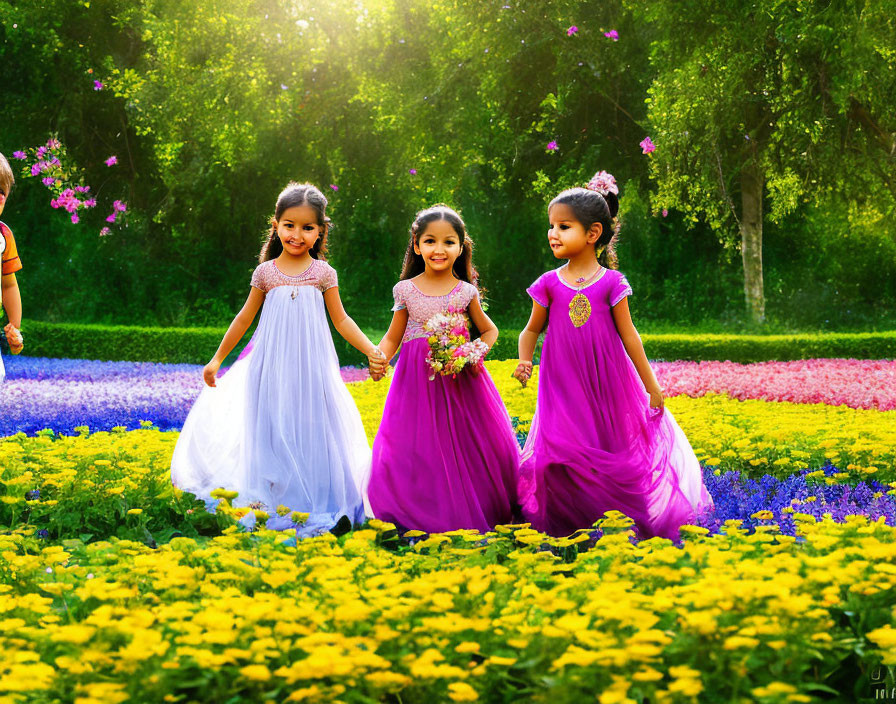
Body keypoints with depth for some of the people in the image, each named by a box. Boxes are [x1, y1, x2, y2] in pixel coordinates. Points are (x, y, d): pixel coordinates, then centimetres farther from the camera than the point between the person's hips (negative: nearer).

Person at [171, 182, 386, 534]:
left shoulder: (323, 273, 2)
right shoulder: (266, 272, 4)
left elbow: (341, 320, 5)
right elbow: (245, 318, 12)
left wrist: (372, 351, -8)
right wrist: (217, 358, 15)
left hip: (311, 365, -1)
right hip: (272, 366, 1)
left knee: (311, 428, 0)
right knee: (274, 430, 1)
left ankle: (317, 502, 8)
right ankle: (274, 502, 9)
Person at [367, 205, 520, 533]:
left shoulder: (466, 292, 0)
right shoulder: (406, 290, 2)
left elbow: (489, 330, 12)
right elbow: (393, 337, 8)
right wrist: (379, 359, -13)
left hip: (459, 379, 0)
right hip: (417, 381, 1)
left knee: (463, 443, 1)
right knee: (416, 449, -2)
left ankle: (473, 511, 16)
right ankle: (423, 514, 12)